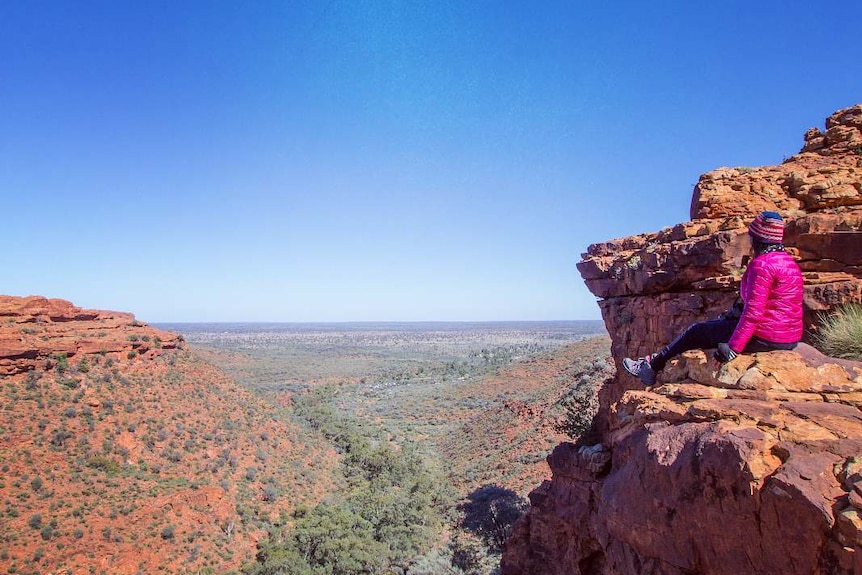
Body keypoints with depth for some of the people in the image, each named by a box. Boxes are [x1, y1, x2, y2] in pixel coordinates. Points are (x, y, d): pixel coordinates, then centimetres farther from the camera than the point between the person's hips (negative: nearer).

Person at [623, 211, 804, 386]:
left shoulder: (762, 264, -19)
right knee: (715, 324, 23)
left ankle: (652, 366, 20)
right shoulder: (789, 262, 13)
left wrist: (733, 348, -24)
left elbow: (753, 312, -25)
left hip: (763, 338, -10)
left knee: (697, 331, 6)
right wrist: (739, 310, 18)